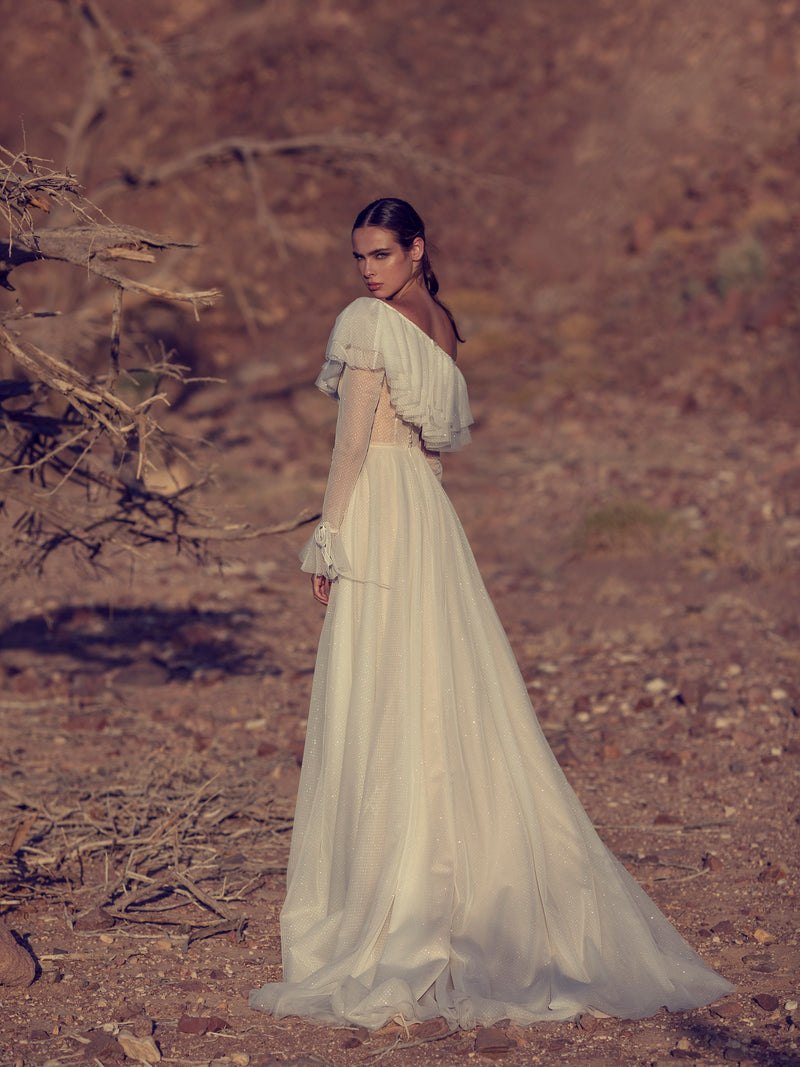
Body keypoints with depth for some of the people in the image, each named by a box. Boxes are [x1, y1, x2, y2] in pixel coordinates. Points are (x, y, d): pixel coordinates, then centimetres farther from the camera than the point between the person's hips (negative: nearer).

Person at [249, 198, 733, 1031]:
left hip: (377, 514, -8)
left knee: (375, 711, -6)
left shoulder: (367, 321, -10)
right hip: (431, 518, 8)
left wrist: (328, 541, -10)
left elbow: (353, 439, -13)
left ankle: (384, 914, -5)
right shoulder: (439, 322, 15)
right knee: (448, 699, 9)